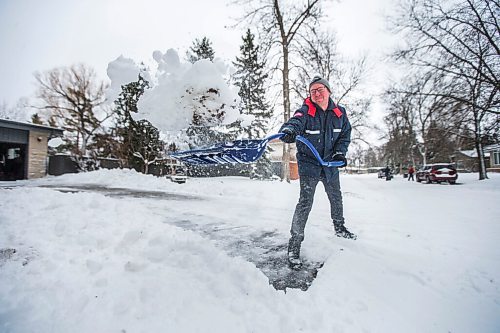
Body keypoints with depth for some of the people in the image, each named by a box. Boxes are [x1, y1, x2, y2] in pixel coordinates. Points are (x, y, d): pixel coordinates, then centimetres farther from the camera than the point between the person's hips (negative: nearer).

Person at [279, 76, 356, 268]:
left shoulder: (339, 113, 1)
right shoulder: (305, 111, -13)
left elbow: (345, 135, 10)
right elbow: (295, 122, -34)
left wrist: (340, 152, -6)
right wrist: (288, 131, -57)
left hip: (330, 164, 5)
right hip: (308, 164, -5)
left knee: (336, 198, 22)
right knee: (305, 203, -10)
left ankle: (339, 228, 48)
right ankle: (295, 243, 1)